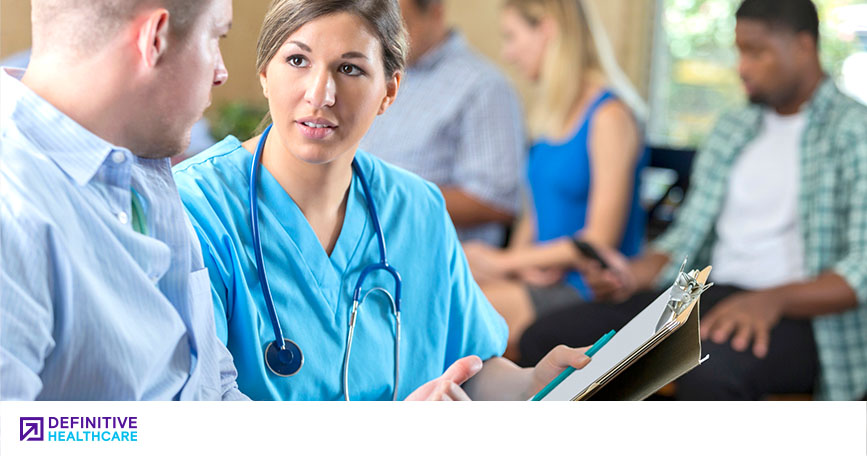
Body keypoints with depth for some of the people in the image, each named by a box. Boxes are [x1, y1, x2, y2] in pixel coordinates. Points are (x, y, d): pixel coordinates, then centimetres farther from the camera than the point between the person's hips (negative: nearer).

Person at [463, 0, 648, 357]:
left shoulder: (609, 116, -11)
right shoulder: (549, 113, 16)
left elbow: (601, 239, -14)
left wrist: (504, 261, -10)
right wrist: (520, 257, -4)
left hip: (590, 287, -8)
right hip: (542, 276, 8)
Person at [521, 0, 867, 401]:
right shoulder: (733, 129, 20)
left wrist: (773, 299, -29)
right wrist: (633, 275, -2)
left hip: (798, 313, -7)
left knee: (710, 370, -41)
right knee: (546, 340, -12)